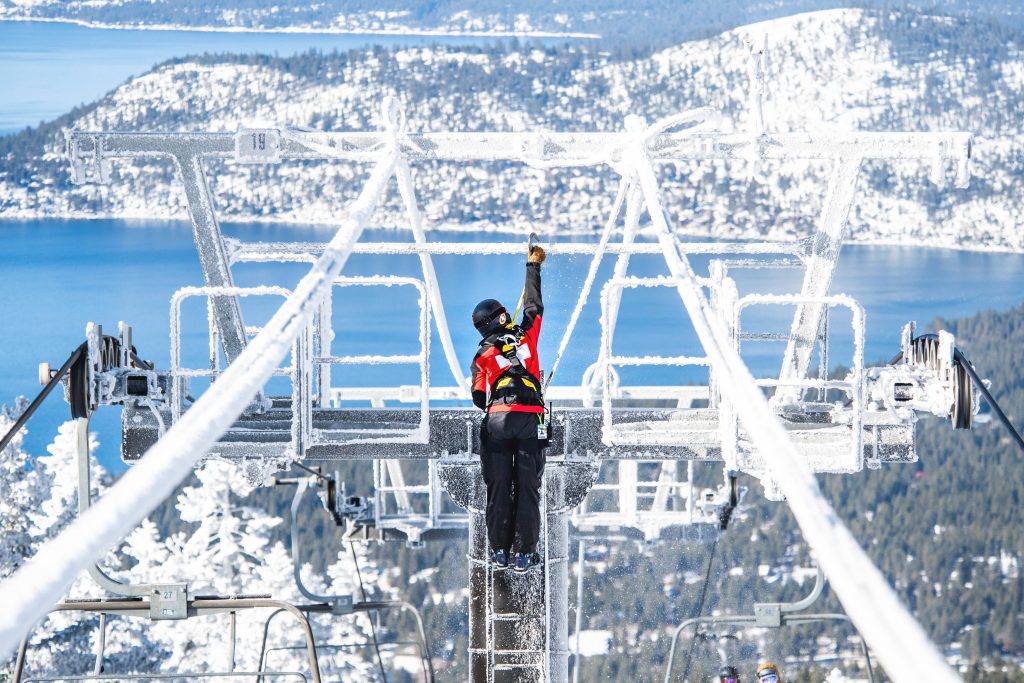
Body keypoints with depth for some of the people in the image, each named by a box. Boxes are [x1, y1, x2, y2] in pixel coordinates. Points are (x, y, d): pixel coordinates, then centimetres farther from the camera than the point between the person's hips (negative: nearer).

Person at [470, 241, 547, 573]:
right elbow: (534, 303, 23)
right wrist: (533, 265, 33)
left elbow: (478, 398, 3)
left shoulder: (482, 355, 7)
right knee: (527, 486, 2)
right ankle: (525, 553, 0)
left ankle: (500, 549, 8)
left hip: (497, 419, 0)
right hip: (530, 418, 0)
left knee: (499, 486, 8)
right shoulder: (526, 334, 7)